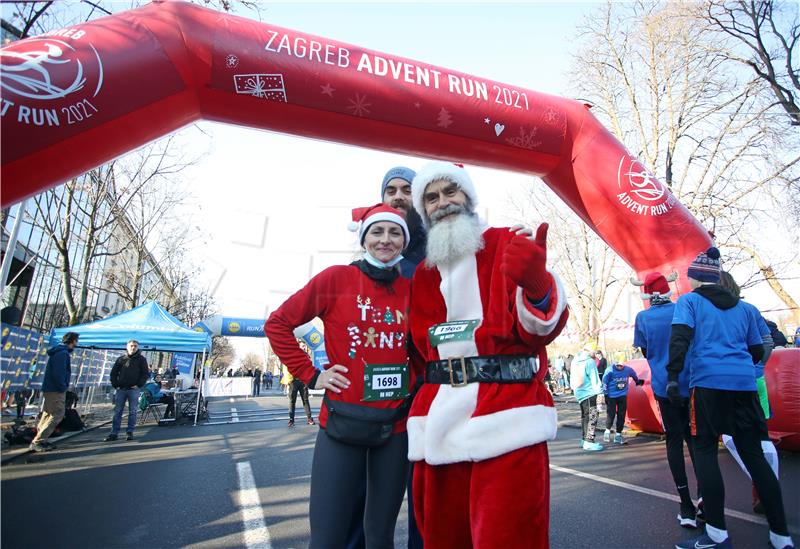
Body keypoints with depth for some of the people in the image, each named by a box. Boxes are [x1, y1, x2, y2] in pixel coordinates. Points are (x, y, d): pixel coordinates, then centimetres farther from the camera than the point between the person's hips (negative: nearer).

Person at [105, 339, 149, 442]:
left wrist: (139, 385, -9)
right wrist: (115, 385, 2)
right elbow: (113, 373, 13)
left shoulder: (141, 359, 4)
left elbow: (145, 374, 1)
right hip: (121, 389, 3)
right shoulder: (121, 359, 11)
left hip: (134, 389, -2)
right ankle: (114, 433, 9)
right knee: (117, 411, 4)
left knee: (132, 412, 1)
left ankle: (130, 432, 8)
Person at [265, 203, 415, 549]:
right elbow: (278, 323, 0)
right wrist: (310, 375, -5)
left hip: (395, 425, 3)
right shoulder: (336, 278, -5)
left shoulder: (410, 290, 4)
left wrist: (416, 378, 3)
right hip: (343, 424, -3)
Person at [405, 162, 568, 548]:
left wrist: (536, 286, -29)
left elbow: (539, 328, -10)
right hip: (439, 417, 5)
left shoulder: (507, 245, 3)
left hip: (505, 410, -4)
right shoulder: (422, 273, 16)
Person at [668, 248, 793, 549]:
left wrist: (673, 376, -16)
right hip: (744, 383, 5)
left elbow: (680, 338, -12)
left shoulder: (689, 301, 4)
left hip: (708, 381, -5)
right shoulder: (743, 307, 19)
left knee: (705, 450, 0)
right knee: (753, 454, 11)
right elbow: (757, 351, 21)